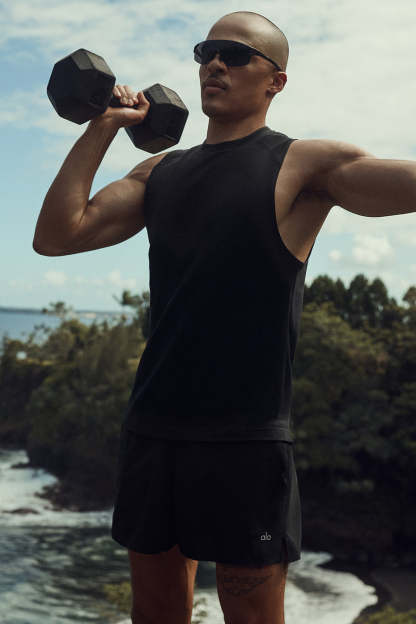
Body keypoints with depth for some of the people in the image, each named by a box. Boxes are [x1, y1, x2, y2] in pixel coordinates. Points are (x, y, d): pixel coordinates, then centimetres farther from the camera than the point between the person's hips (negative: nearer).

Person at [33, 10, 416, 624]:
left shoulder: (303, 165, -1)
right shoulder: (161, 171, 14)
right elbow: (56, 236, 7)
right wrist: (102, 128, 6)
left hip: (246, 436, -5)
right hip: (152, 428, 5)